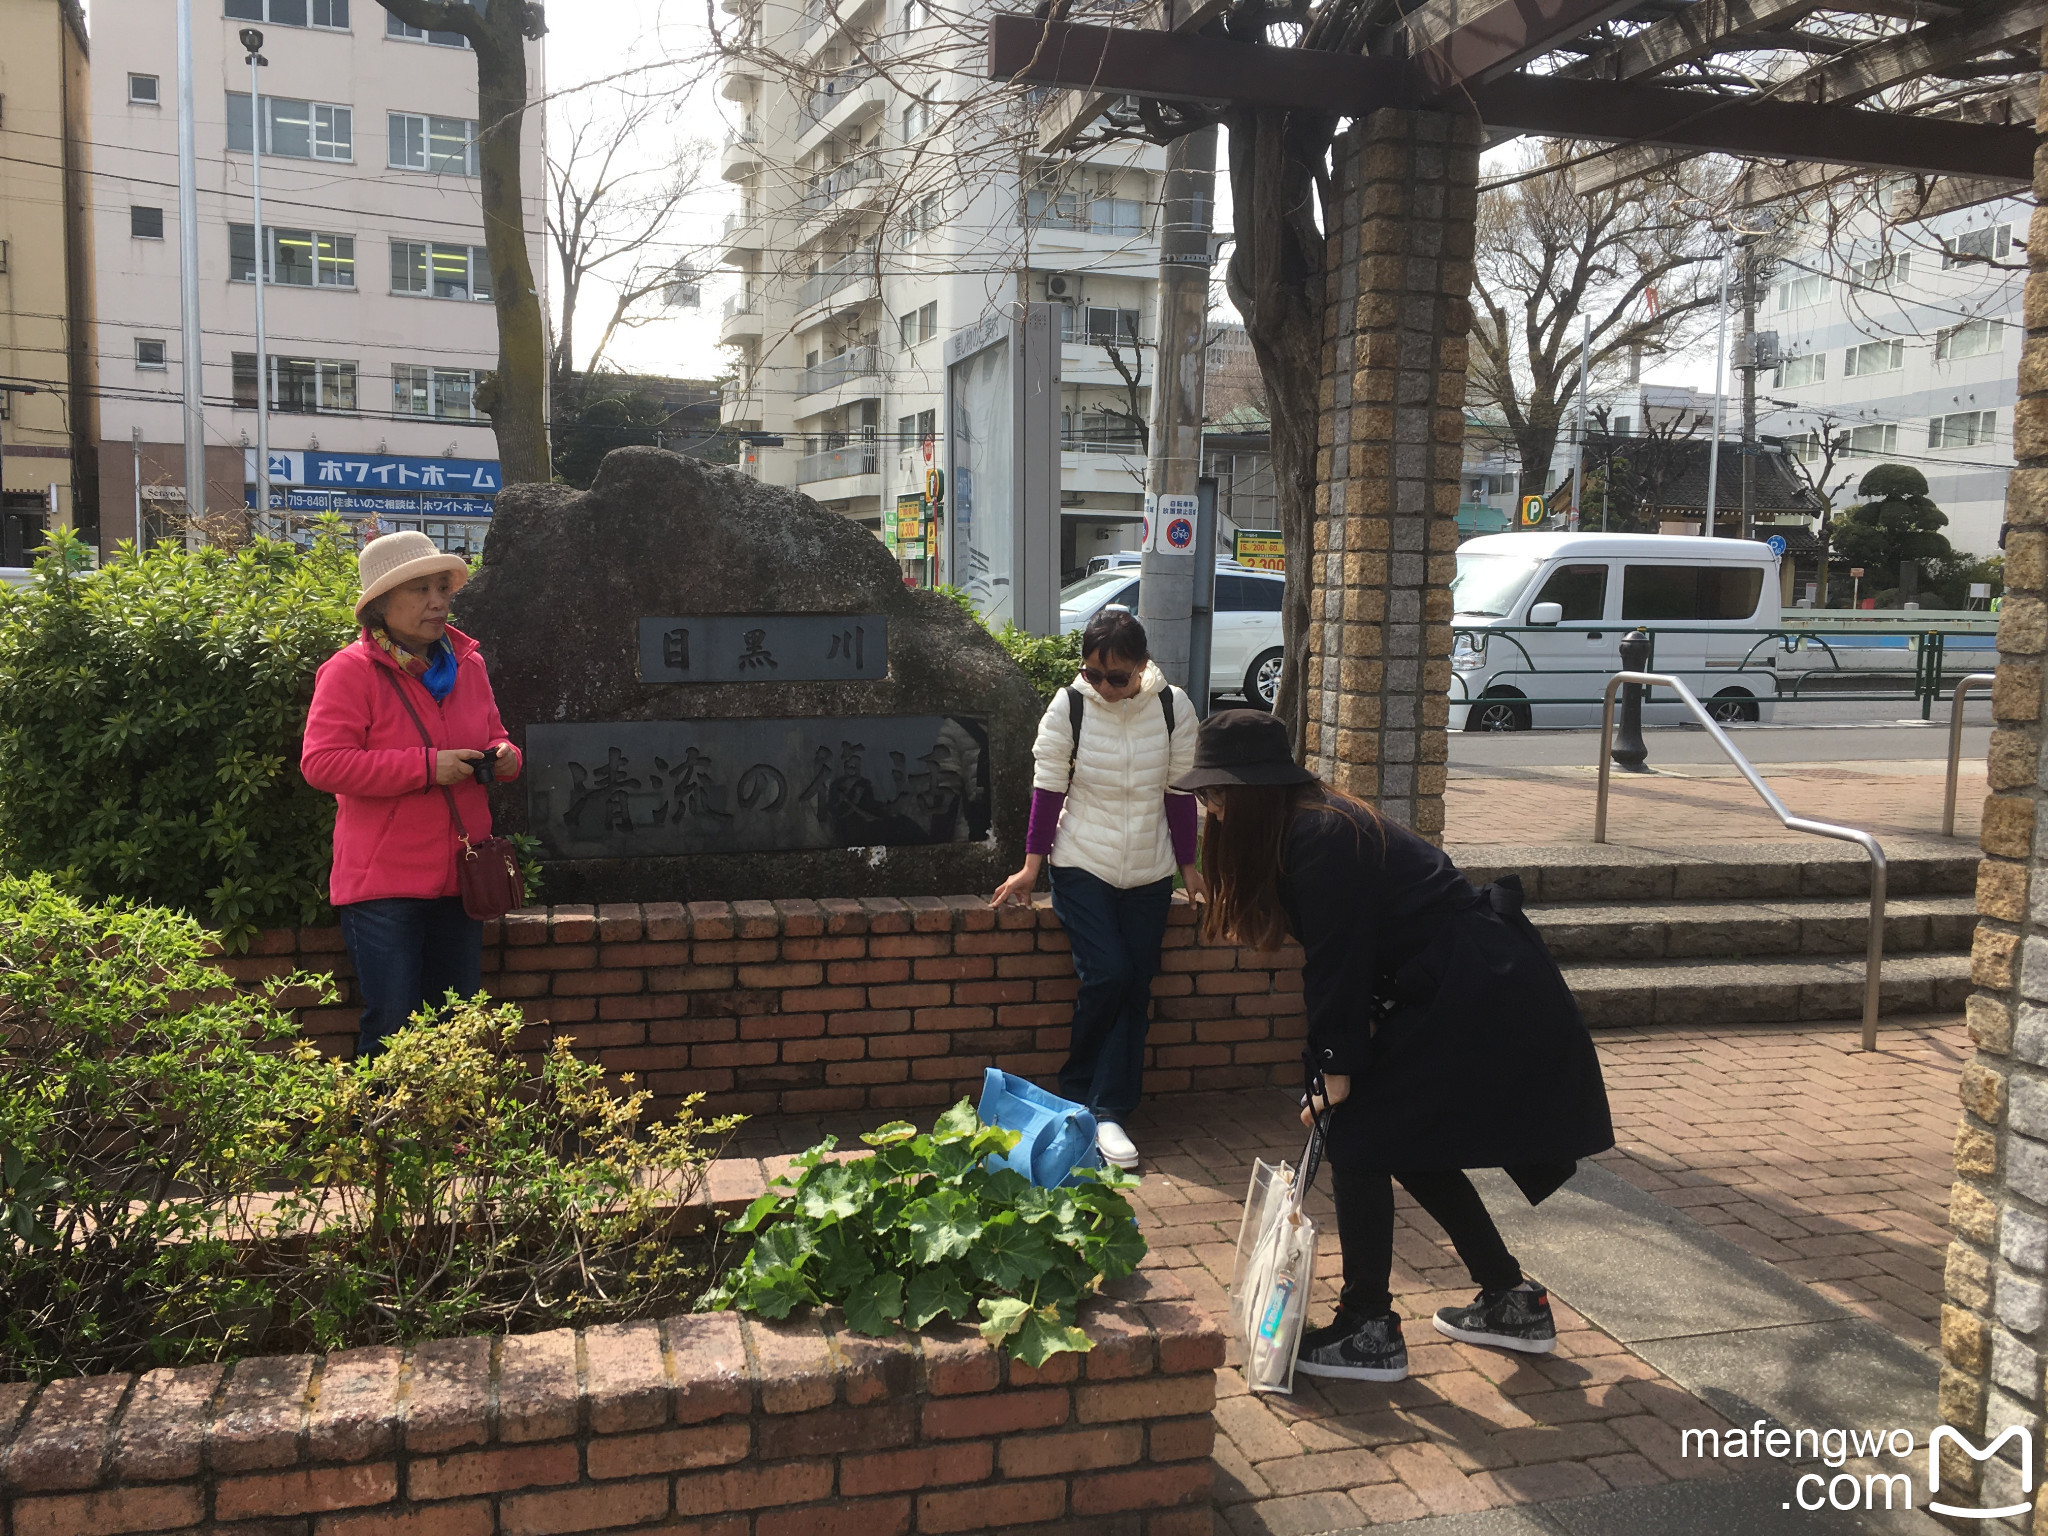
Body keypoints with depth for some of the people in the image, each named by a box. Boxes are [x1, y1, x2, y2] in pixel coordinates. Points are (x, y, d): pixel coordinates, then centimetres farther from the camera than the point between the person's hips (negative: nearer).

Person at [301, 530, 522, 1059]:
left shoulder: (468, 664, 11)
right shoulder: (350, 670, -9)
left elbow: (492, 735, 25)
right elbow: (321, 762, -17)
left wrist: (503, 757, -1)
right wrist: (427, 767, -21)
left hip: (459, 878, 6)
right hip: (383, 883, -6)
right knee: (392, 1032, -2)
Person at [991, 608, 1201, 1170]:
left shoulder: (1173, 707, -5)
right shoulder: (1069, 706, -9)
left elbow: (1180, 792, 4)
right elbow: (1048, 787, -3)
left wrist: (1188, 865, 9)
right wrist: (1032, 865, -1)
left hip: (1148, 875, 3)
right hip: (1082, 868, -2)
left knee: (1135, 989, 0)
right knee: (1107, 974, -15)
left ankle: (1106, 1110, 7)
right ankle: (1082, 1092, 8)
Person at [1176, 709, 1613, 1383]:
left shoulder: (1318, 839, -19)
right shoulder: (1319, 822, 12)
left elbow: (1339, 959, -17)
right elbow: (1336, 955, 13)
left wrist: (1336, 1068, -9)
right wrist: (1336, 1062, 10)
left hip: (1472, 998, -10)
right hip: (1494, 989, 10)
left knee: (1358, 1141, -4)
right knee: (1406, 1143, 18)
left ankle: (1368, 1333, 6)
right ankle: (1513, 1303, 29)